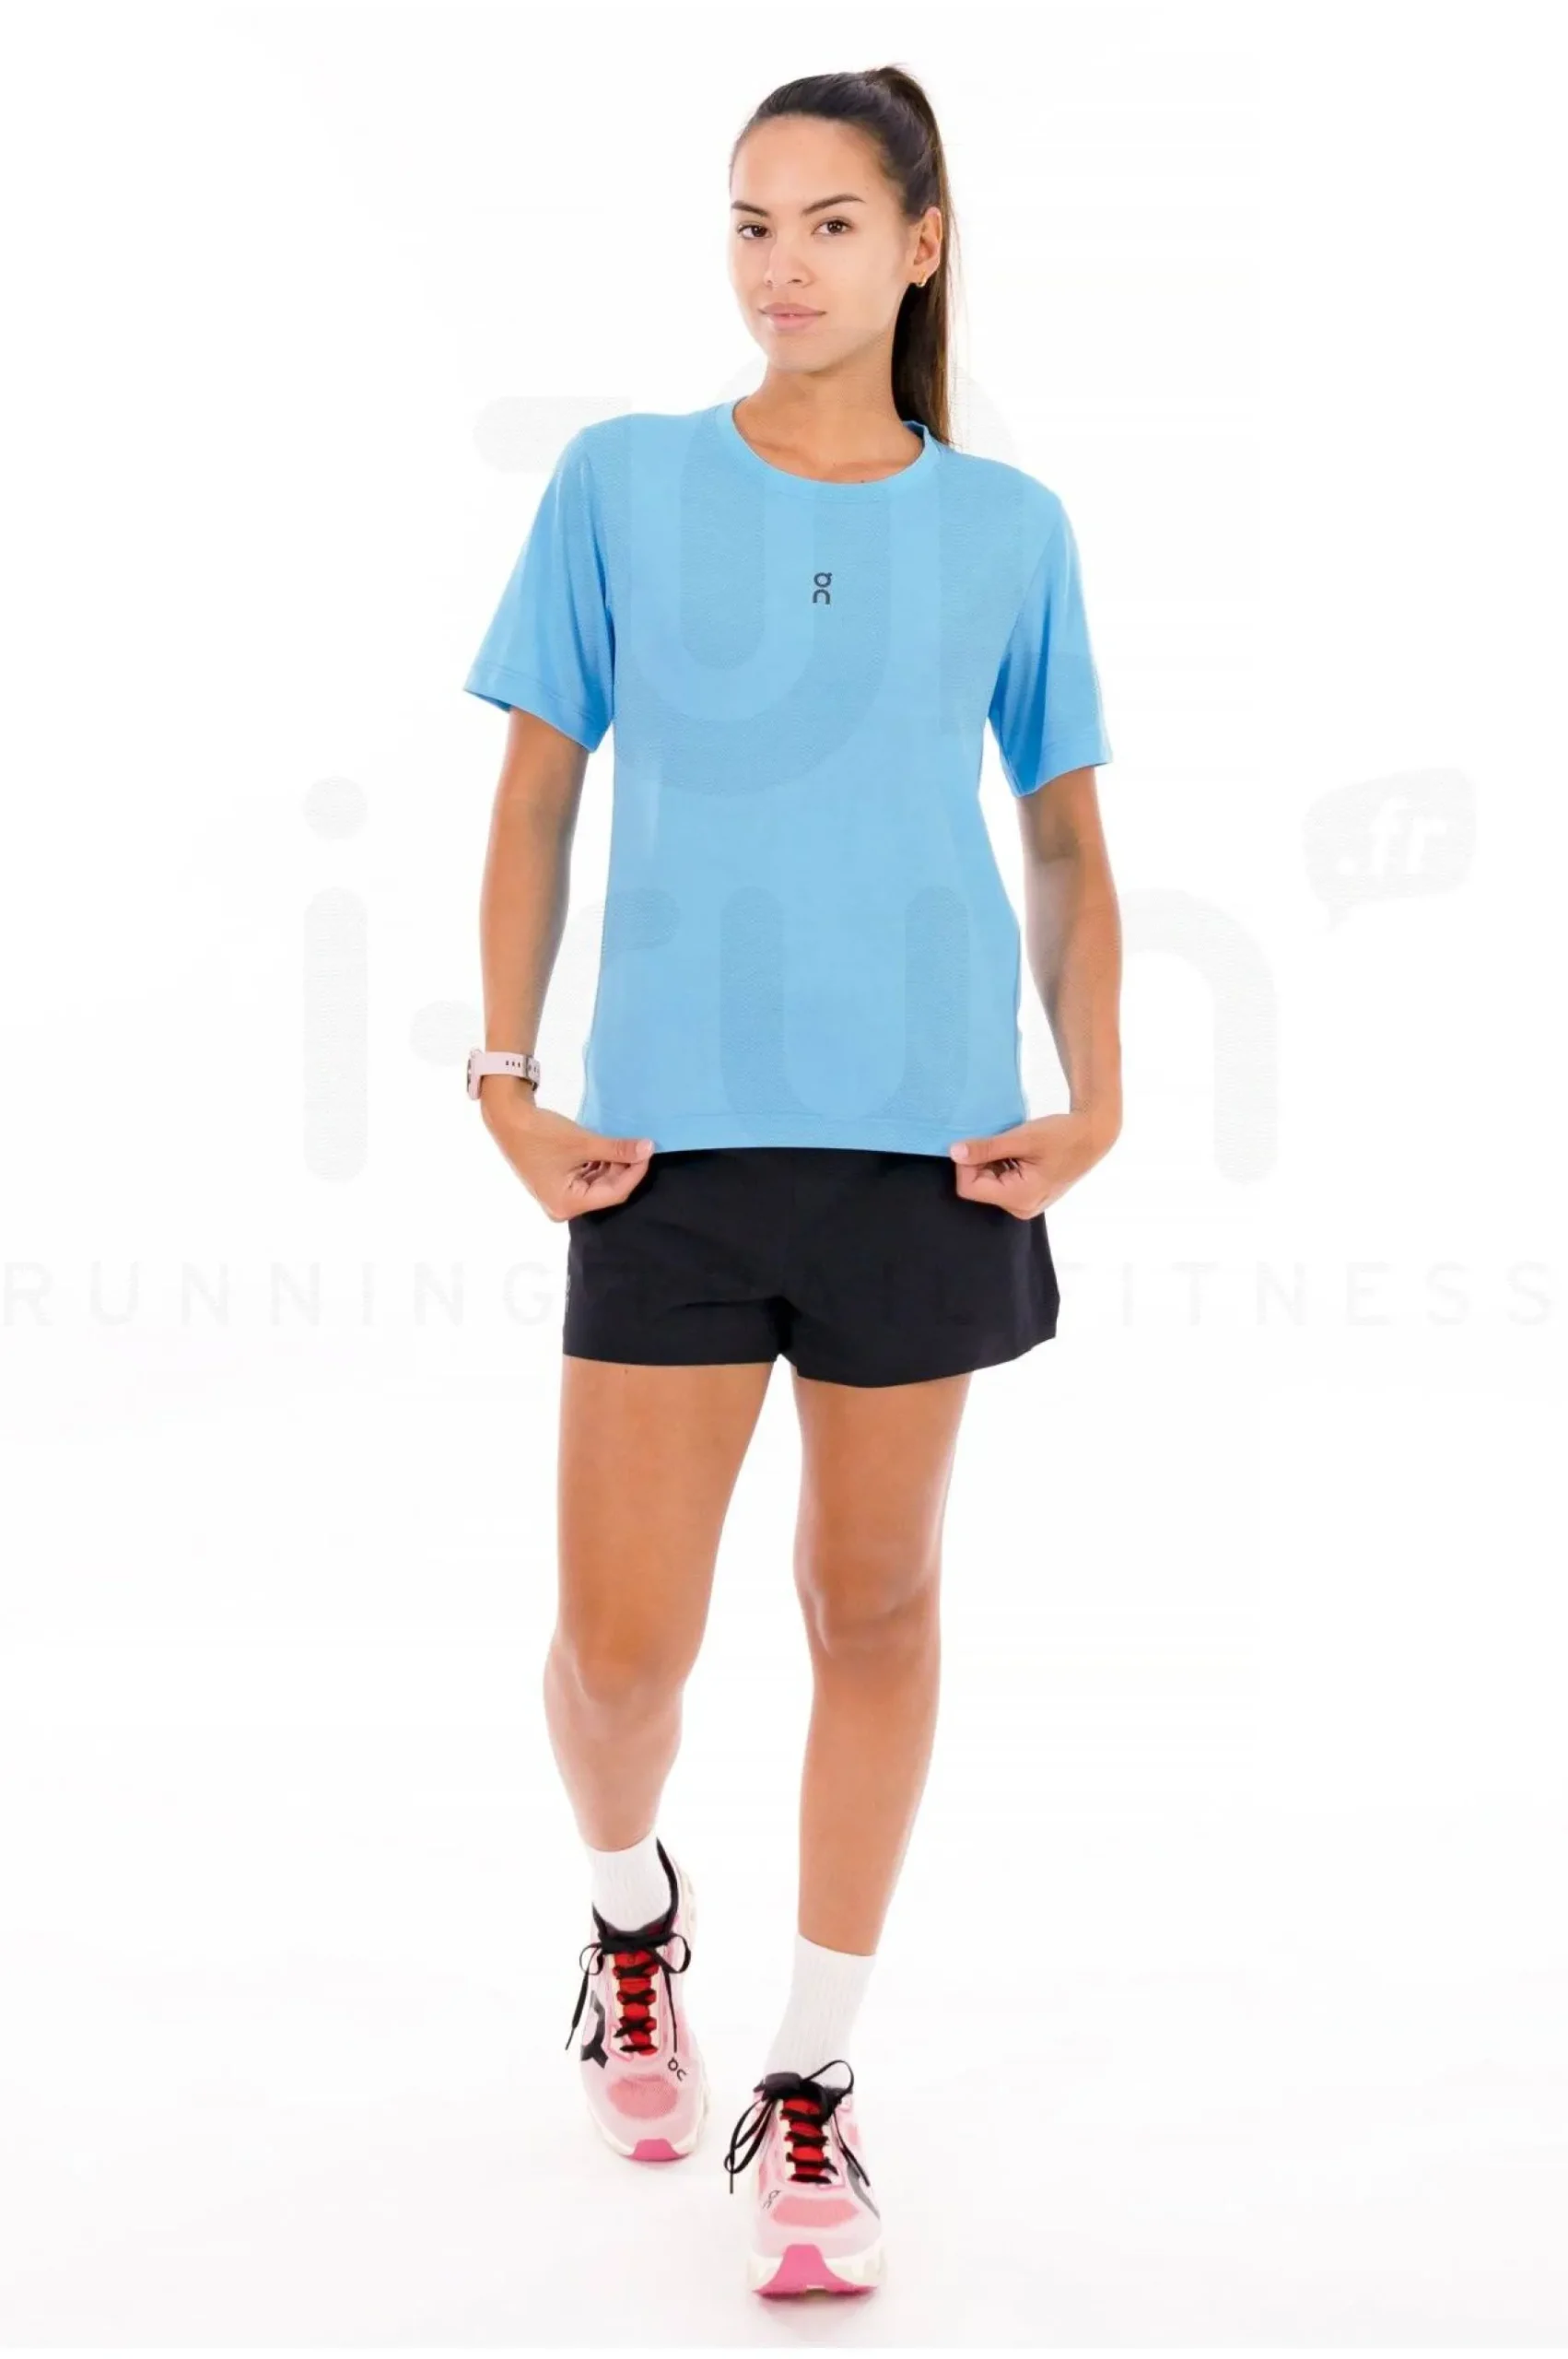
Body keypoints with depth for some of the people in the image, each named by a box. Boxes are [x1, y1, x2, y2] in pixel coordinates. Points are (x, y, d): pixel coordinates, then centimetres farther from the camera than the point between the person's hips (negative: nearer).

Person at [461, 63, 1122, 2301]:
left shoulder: (1009, 527, 6)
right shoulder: (620, 483, 3)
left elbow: (1069, 841, 12)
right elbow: (535, 800, 7)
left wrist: (1093, 1102, 2)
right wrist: (507, 1074, 0)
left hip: (924, 1142, 1)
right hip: (672, 1141, -1)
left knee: (877, 1605, 7)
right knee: (620, 1642, -2)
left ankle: (811, 2094, 21)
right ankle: (633, 1912, 33)